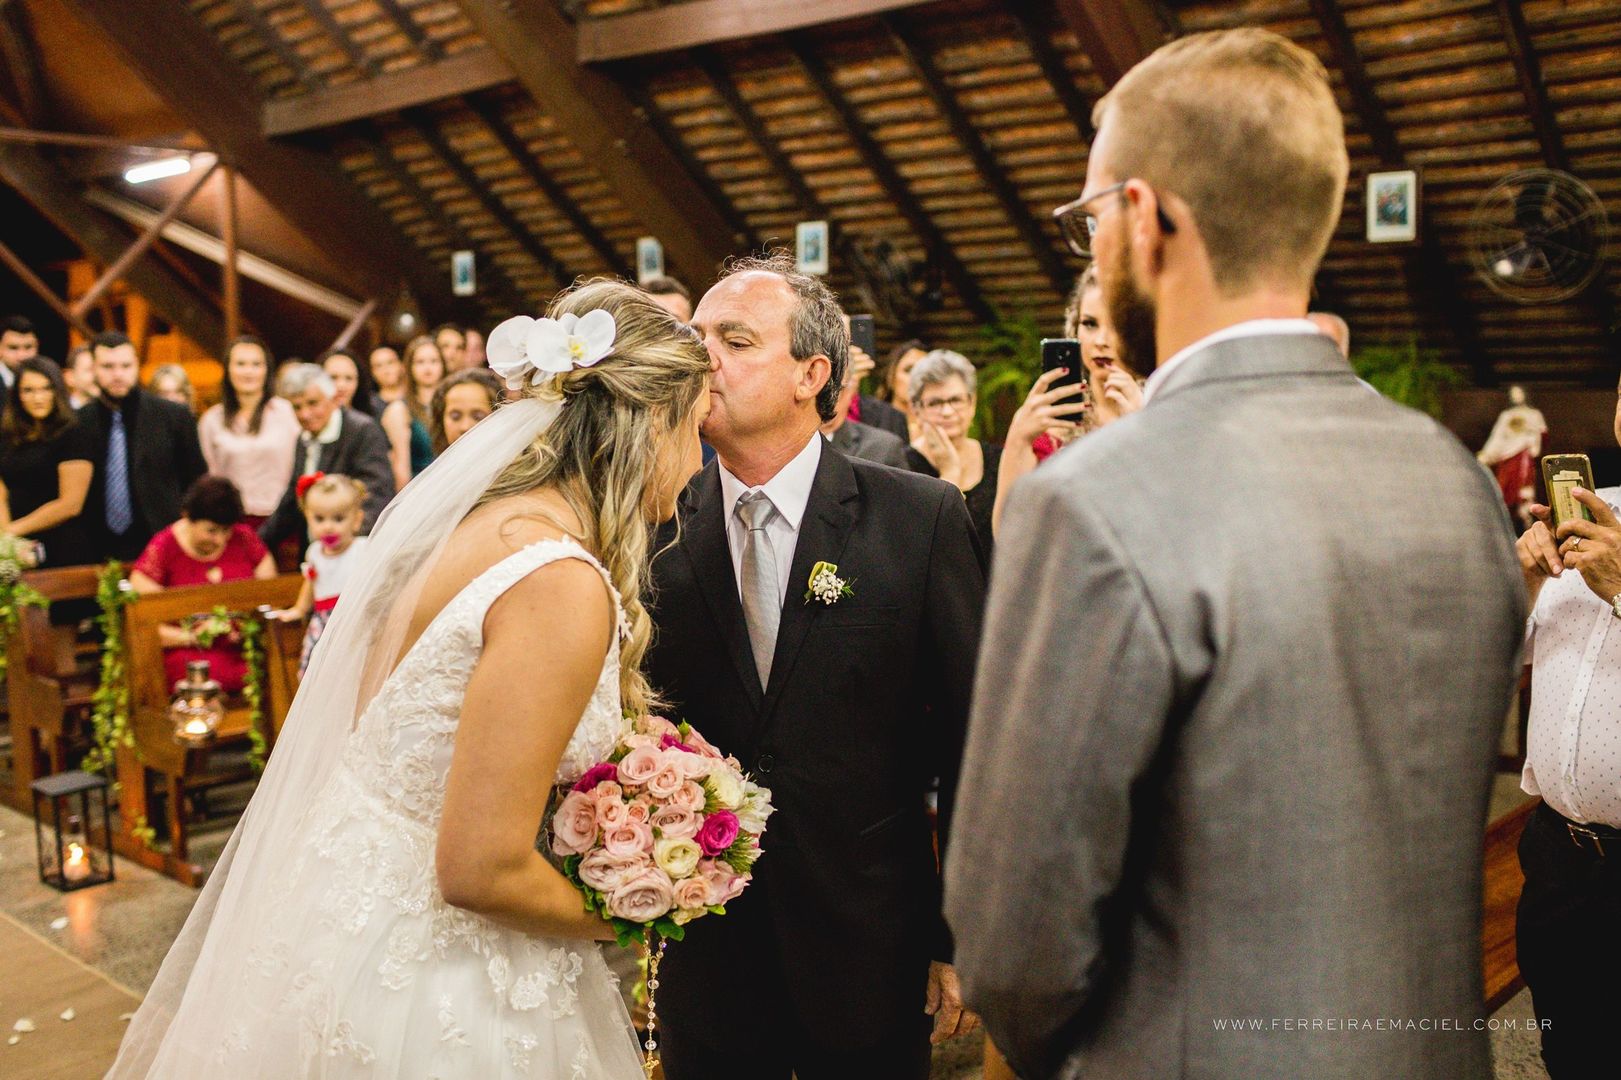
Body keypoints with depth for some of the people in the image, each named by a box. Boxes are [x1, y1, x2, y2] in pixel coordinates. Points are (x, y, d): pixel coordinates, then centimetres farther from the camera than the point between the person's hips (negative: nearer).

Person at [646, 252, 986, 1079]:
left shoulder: (924, 519, -8)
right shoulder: (655, 527, -3)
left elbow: (973, 739, -5)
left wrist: (964, 938, -3)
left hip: (870, 956, -1)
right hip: (702, 957, 2)